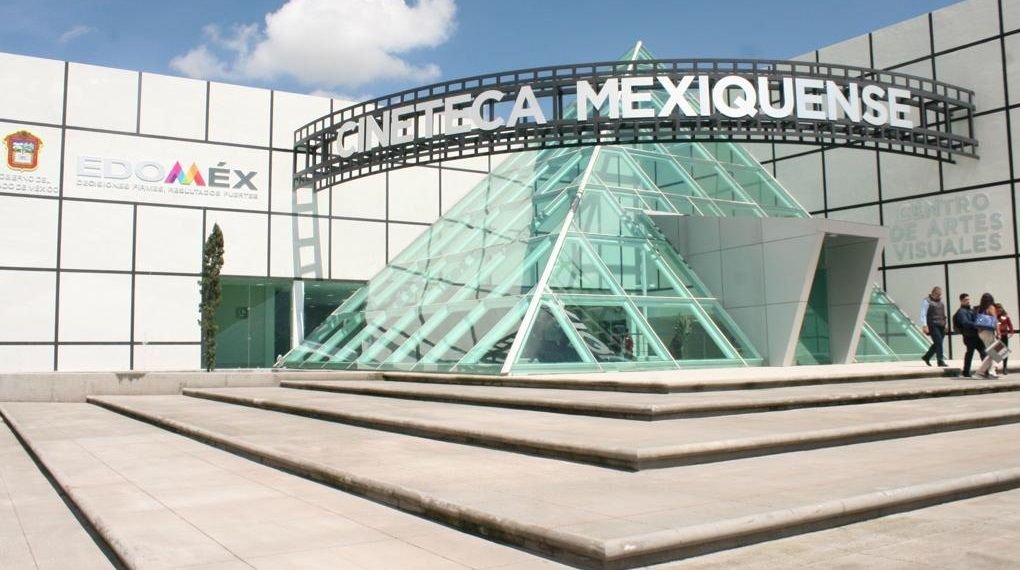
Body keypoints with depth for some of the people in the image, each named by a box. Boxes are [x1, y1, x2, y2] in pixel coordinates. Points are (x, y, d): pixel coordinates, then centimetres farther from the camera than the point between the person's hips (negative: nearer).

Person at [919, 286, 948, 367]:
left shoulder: (941, 301, 18)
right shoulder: (926, 301, -4)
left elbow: (944, 314, 25)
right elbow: (923, 314, -9)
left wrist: (946, 323, 17)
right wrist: (924, 325, -16)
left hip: (941, 326, 7)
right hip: (932, 326, -7)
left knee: (938, 343, 8)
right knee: (938, 342, -13)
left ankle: (926, 357, 24)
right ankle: (940, 361, -10)